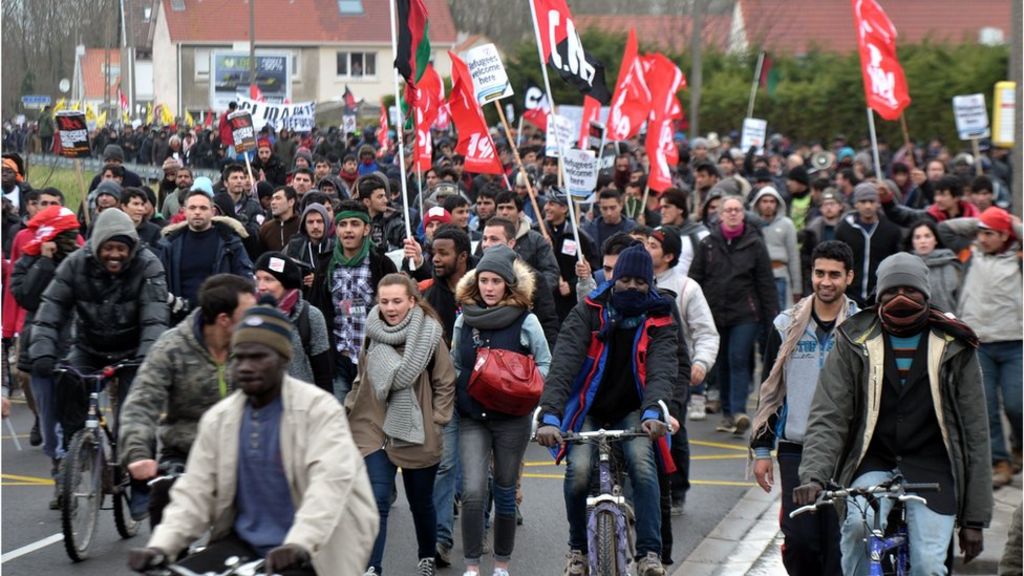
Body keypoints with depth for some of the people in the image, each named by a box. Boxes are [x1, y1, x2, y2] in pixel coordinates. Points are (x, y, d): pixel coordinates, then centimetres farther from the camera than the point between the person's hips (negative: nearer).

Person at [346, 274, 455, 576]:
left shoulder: (429, 335, -9)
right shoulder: (373, 334, 1)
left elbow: (445, 384, -2)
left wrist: (435, 420, -7)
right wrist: (351, 409, 8)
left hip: (417, 434, -1)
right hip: (375, 429, 1)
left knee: (421, 502, 15)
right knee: (377, 501, -12)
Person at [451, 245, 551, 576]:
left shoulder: (525, 321, -6)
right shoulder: (464, 319, 4)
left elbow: (545, 364, 2)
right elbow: (454, 366, 15)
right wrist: (452, 401, 3)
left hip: (512, 420, -1)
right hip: (472, 418, 1)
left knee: (505, 492, 9)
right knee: (473, 492, -12)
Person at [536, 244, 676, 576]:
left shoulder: (658, 322, -5)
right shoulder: (588, 314, -9)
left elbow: (662, 371, -21)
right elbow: (563, 364, -20)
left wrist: (652, 413, -41)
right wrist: (550, 416, -35)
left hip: (631, 412, 1)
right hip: (589, 411, -1)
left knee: (643, 465, -27)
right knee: (579, 470, -24)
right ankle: (578, 546, 2)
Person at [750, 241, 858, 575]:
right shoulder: (787, 326, 7)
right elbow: (770, 389, 12)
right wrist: (762, 450, 9)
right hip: (795, 448, 1)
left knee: (838, 543, -1)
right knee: (799, 539, -8)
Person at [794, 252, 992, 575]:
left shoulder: (954, 349, 6)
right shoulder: (855, 343, 4)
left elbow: (975, 433, 7)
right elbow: (827, 418, -3)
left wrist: (975, 518, 4)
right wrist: (813, 477, -22)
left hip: (931, 470, 1)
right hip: (873, 463, 0)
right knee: (859, 524, -32)